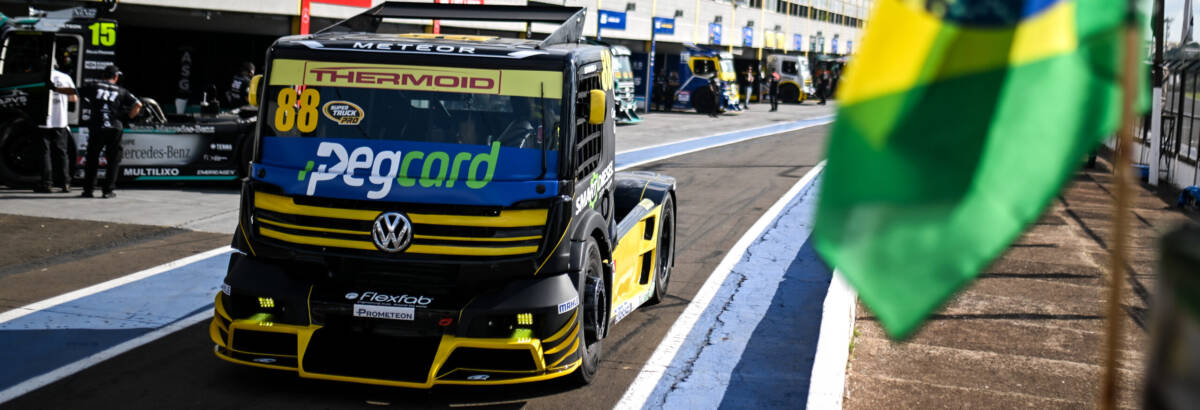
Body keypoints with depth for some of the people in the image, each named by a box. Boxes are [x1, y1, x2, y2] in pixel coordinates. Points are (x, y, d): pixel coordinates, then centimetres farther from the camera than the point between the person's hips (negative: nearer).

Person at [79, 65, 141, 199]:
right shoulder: (121, 91, 9)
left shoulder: (93, 86, 8)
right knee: (114, 160, 10)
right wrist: (129, 118, 14)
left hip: (96, 129, 1)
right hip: (114, 129, 0)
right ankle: (108, 190, 5)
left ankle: (88, 190, 10)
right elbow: (138, 105, 0)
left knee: (92, 159, 13)